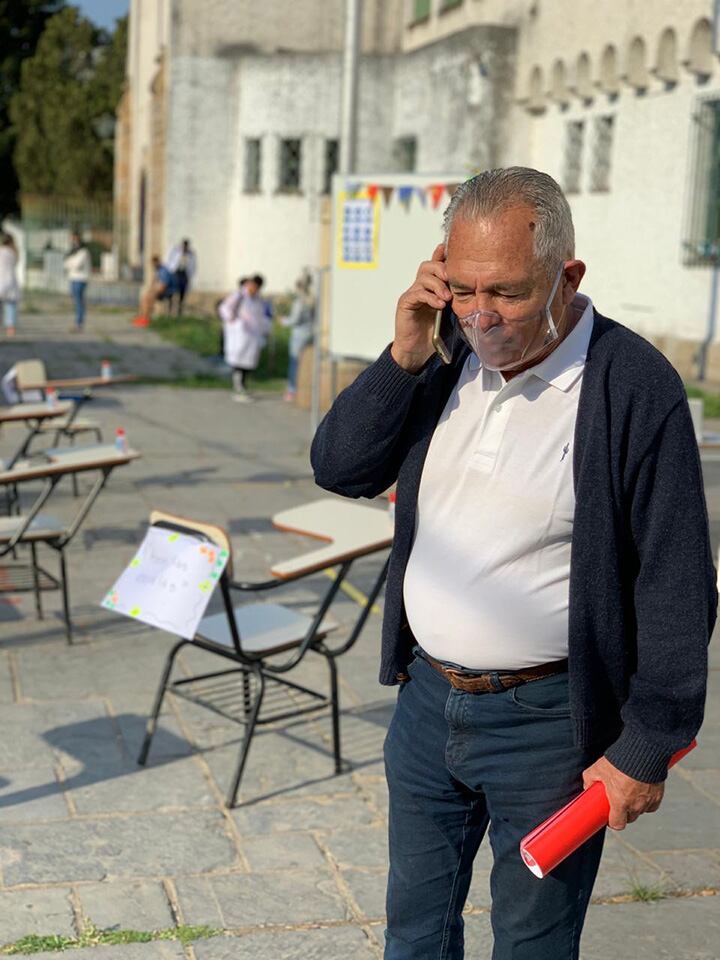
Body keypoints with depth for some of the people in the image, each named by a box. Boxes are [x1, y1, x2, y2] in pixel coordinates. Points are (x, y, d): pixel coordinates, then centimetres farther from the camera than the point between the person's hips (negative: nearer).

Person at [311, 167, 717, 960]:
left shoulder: (634, 388, -17)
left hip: (547, 722, -5)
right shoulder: (449, 361, 1)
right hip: (427, 697, 6)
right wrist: (405, 357, -13)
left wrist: (646, 747, -12)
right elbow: (338, 468, 0)